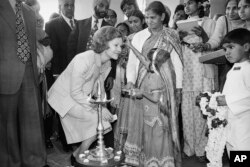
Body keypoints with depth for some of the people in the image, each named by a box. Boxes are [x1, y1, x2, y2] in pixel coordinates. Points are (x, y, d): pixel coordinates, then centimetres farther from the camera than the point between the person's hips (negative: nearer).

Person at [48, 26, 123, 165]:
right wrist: (98, 108, -26)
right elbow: (75, 93, -27)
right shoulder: (83, 60, -30)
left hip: (82, 97, 8)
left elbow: (99, 88, 3)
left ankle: (78, 154, 23)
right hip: (65, 96, -8)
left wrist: (104, 108, -11)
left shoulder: (107, 63, -5)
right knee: (98, 118, -19)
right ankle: (78, 157, 1)